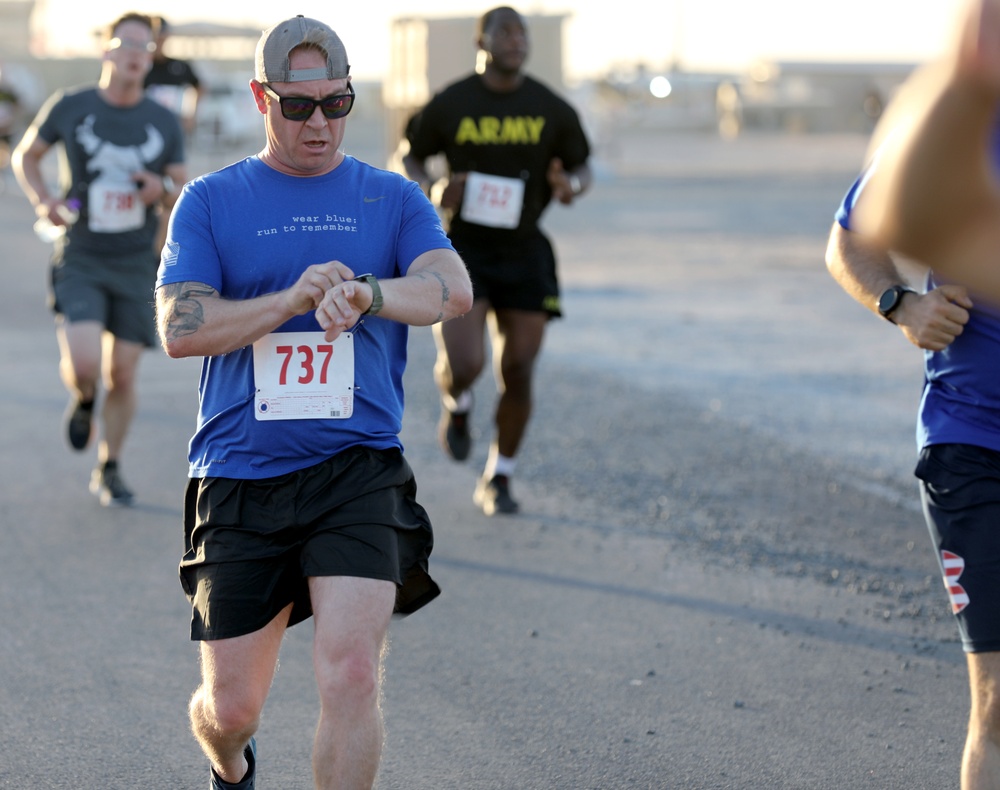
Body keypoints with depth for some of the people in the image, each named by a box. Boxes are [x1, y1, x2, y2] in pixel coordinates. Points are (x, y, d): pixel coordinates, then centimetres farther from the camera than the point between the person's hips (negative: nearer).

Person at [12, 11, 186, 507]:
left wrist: (162, 190, -14)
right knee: (83, 363, -20)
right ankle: (83, 399, 18)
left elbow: (182, 197, 10)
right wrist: (42, 199, -7)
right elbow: (26, 155, 11)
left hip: (136, 263, 2)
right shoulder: (70, 108, -4)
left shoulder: (164, 124, 2)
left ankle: (109, 470, 21)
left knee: (122, 374, 3)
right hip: (80, 261, -2)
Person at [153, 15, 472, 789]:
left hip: (358, 470, 0)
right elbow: (179, 327, -5)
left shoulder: (392, 199, 9)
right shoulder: (210, 202, 7)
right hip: (238, 478, 0)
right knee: (231, 707, 6)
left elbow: (454, 289, -9)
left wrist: (366, 294, -29)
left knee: (351, 672, -20)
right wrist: (294, 300, -19)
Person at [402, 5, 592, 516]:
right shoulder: (448, 106, -6)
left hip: (524, 254, 2)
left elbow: (582, 168, 10)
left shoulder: (552, 110, -1)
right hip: (462, 249, -2)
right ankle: (456, 405, 22)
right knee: (463, 365, -18)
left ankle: (498, 480, 20)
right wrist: (430, 191, -13)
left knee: (518, 372, 0)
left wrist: (570, 186, -14)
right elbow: (410, 159, 9)